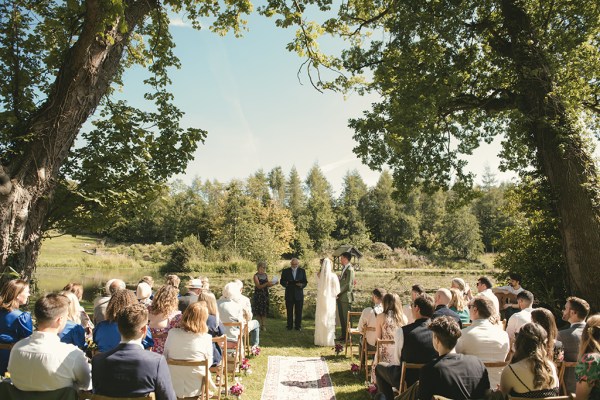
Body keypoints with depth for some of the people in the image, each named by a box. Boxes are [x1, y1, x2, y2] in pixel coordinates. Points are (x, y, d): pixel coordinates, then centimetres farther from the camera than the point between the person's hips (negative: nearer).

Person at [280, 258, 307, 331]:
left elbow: (305, 282, 6)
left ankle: (298, 326, 12)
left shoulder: (302, 271, 7)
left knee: (298, 311, 2)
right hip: (289, 294, 0)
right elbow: (281, 281, 3)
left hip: (299, 294, 0)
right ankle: (289, 326, 13)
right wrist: (285, 283, -19)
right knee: (289, 311, 4)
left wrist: (302, 285, -16)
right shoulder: (285, 271, 4)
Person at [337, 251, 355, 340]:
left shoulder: (350, 269, -15)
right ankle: (343, 334, 23)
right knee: (341, 317, 14)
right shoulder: (344, 268, 14)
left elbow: (348, 285, -18)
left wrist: (339, 292, -14)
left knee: (346, 317, 0)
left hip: (346, 297, -9)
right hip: (340, 297, 9)